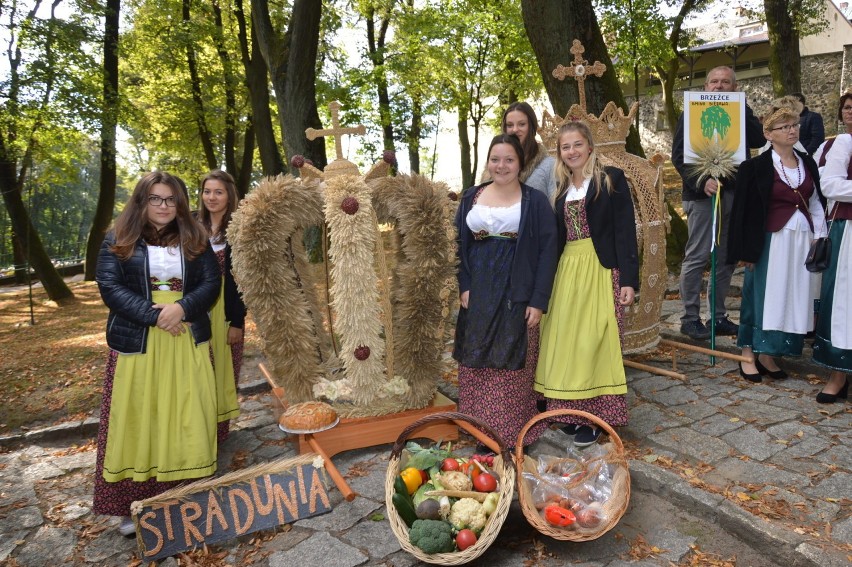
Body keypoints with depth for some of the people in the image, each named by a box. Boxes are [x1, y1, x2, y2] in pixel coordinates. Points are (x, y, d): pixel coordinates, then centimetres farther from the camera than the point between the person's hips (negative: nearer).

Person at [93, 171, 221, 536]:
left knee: (187, 419, 6)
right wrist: (154, 315, -18)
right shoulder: (118, 241, 4)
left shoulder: (194, 238, 8)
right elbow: (109, 287, -6)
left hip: (187, 342, 2)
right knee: (137, 421, 3)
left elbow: (211, 282, 1)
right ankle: (133, 505, 13)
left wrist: (181, 307, -17)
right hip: (137, 342, -1)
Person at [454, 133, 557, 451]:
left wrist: (538, 301, -11)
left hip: (517, 295, -3)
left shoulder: (534, 201, 0)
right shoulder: (471, 198, 10)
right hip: (478, 296, 3)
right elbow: (459, 245, 10)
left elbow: (547, 252, -4)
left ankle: (514, 434, 15)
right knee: (477, 365, 7)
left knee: (513, 367, 1)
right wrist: (463, 287, -2)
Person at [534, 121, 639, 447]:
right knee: (567, 342, 6)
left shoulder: (611, 179, -1)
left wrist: (628, 279, -13)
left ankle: (593, 417, 7)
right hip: (566, 271, 5)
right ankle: (573, 411, 19)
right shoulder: (561, 188, 15)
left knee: (592, 341, -5)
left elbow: (625, 231, -6)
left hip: (600, 270, -5)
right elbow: (555, 237, 14)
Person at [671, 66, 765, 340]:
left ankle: (719, 316, 17)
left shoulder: (741, 113, 13)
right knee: (697, 257, -5)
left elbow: (759, 140, -4)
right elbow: (679, 156, -6)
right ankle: (690, 318, 3)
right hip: (702, 193, -5)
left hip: (734, 192, 5)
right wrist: (702, 181, -19)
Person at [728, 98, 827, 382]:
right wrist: (746, 251, -11)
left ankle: (768, 356, 17)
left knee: (792, 299, 7)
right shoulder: (755, 167, -7)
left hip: (803, 241, 6)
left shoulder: (808, 163, 10)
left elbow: (816, 204, 14)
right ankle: (748, 356, 11)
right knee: (761, 296, -1)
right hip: (771, 241, -6)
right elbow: (743, 211, -8)